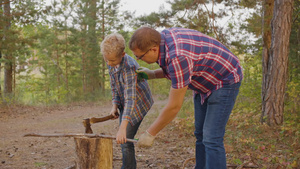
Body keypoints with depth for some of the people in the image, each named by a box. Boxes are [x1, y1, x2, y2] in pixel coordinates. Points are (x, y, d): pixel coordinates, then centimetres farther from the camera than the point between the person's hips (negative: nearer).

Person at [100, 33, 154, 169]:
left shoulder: (129, 67, -35)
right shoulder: (111, 63, -10)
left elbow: (130, 98, -42)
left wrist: (122, 128, -48)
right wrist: (114, 105, -11)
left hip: (138, 103, -8)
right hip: (124, 104, 8)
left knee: (125, 140, -13)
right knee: (123, 139, 14)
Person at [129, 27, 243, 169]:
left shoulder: (178, 58, -37)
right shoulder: (163, 37, -9)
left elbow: (174, 106, -29)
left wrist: (150, 134, -18)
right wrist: (152, 74, -3)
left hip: (225, 81, -9)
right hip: (205, 83, 10)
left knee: (211, 139, -13)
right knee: (200, 135, 11)